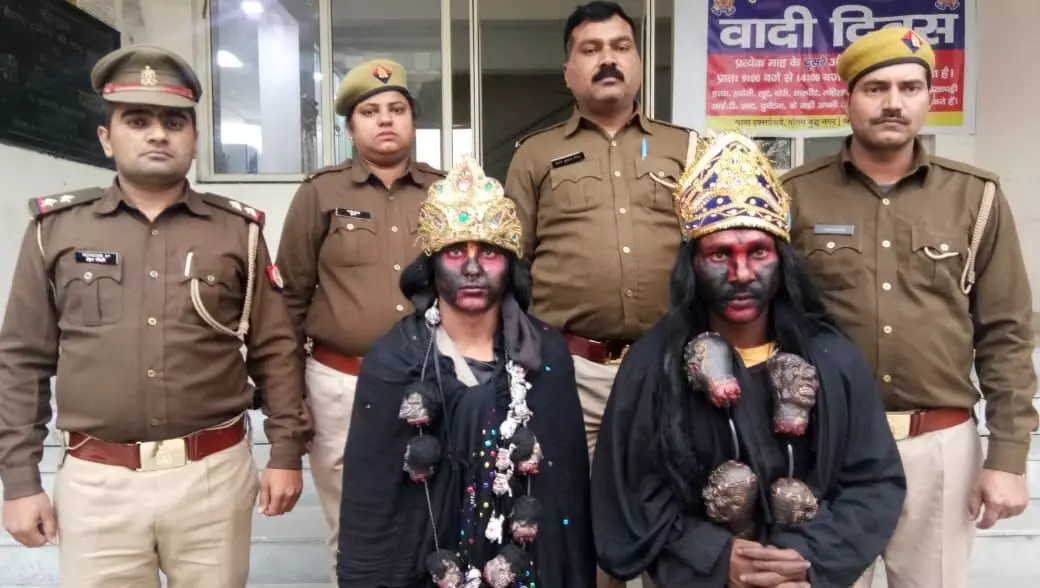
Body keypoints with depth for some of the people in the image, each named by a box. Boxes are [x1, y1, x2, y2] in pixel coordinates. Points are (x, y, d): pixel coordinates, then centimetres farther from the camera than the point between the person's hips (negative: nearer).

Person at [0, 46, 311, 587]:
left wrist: (286, 453, 1)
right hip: (96, 481, 1)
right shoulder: (56, 228, 3)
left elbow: (274, 351, 3)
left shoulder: (238, 230, 2)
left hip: (215, 474, 0)